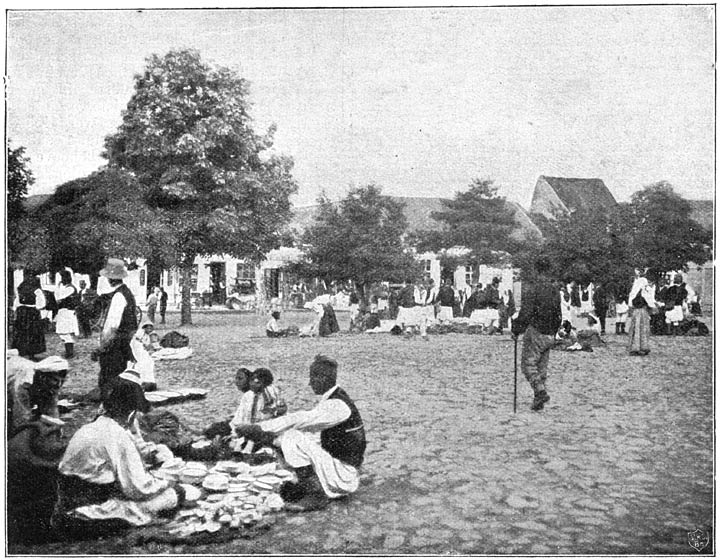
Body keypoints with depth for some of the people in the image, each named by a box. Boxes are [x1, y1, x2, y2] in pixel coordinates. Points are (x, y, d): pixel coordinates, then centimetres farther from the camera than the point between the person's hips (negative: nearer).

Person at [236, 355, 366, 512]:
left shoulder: (336, 405, -21)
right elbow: (305, 423, 10)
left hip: (344, 476, -9)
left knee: (293, 438, -22)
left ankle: (316, 495, -15)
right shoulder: (331, 400, 9)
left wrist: (258, 428, -24)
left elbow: (297, 420, -27)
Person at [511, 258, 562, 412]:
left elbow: (525, 313, -17)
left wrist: (516, 330, -7)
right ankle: (539, 401, 13)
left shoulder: (533, 288, -13)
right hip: (549, 336, 7)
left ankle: (541, 391, -18)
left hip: (535, 333, -7)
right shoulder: (554, 289, 9)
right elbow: (558, 315, 15)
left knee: (528, 364, -1)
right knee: (542, 366, 11)